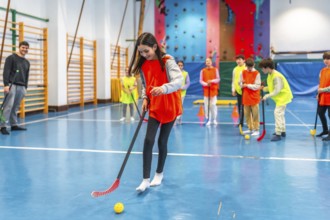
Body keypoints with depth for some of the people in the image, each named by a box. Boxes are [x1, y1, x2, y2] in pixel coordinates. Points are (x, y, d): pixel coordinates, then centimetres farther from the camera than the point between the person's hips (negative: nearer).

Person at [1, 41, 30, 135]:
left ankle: (14, 125, 15)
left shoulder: (27, 62, 18)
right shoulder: (11, 58, -2)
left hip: (21, 87, 6)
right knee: (8, 106, -10)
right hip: (11, 85, -6)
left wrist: (25, 87, 16)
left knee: (16, 107, 9)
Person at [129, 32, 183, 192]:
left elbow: (178, 80, -30)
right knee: (148, 140, -8)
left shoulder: (167, 61, -16)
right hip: (154, 107, 4)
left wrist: (164, 88, -48)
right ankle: (146, 179, -3)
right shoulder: (143, 65, 1)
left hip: (169, 106, -3)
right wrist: (145, 99, -6)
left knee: (162, 141, 6)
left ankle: (159, 173, 28)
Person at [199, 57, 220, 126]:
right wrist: (206, 84, -15)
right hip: (206, 89, 1)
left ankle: (214, 119, 11)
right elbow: (201, 80, 2)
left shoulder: (215, 69, 0)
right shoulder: (203, 70, 2)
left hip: (213, 89, -1)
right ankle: (208, 119, 8)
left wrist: (212, 81, -17)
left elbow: (218, 79, -1)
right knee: (206, 105, 0)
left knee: (213, 104, -2)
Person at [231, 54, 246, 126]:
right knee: (240, 107, 10)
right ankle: (241, 122, 18)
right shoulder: (235, 69, 11)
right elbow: (233, 80, 15)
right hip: (238, 90, 5)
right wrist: (233, 90, 11)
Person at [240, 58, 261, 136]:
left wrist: (247, 85, -15)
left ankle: (256, 129, 5)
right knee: (247, 113, 10)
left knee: (255, 114, -2)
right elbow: (241, 83, 12)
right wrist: (242, 84, -10)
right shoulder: (243, 72, 6)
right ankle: (250, 128, 22)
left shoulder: (257, 73, -7)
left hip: (254, 97, -5)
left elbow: (257, 86, -11)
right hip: (246, 96, 5)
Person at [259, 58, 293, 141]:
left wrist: (267, 96, -27)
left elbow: (277, 90, -28)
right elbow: (272, 87, 9)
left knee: (278, 113, -14)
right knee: (280, 113, 19)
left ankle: (278, 134, -12)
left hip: (283, 96, -11)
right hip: (281, 97, 11)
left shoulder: (276, 76, -27)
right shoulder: (270, 75, 2)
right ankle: (282, 131, 33)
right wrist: (264, 88, -8)